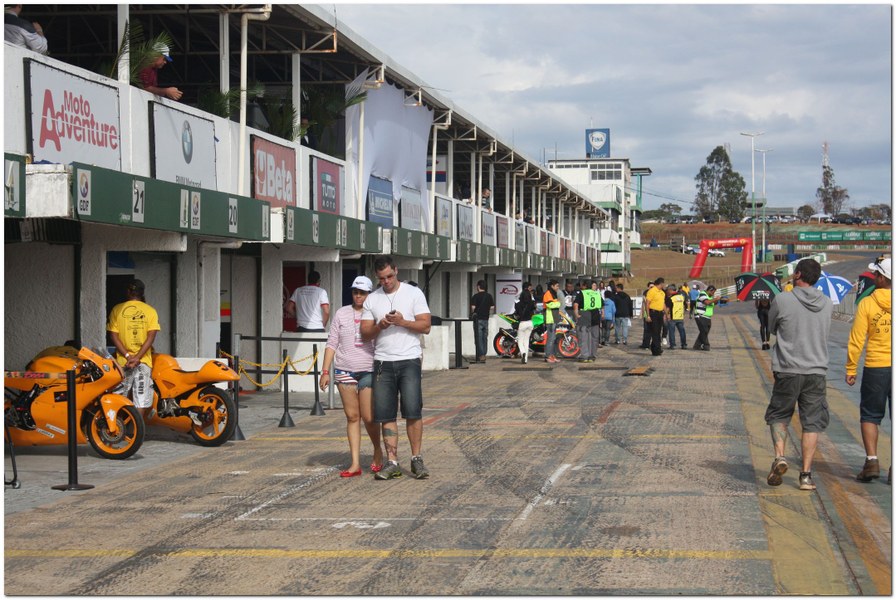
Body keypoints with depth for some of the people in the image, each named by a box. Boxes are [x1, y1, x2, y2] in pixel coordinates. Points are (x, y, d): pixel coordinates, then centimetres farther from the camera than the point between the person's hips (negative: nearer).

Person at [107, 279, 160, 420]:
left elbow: (113, 335, -4)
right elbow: (151, 337, -8)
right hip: (144, 361, -1)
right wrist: (137, 357, -13)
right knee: (141, 400, 0)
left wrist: (127, 356, -9)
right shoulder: (150, 311, 1)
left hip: (122, 361, 1)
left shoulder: (117, 309, 3)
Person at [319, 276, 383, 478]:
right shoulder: (342, 314, 7)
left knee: (369, 417, -5)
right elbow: (332, 343, 8)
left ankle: (378, 451, 23)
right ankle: (355, 463, 5)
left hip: (369, 371, -2)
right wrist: (325, 371, 3)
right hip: (344, 370, 2)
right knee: (352, 417, 3)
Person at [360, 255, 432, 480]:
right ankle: (392, 462, 5)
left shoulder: (414, 293, 3)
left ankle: (416, 459, 4)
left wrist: (402, 322, -16)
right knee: (386, 415, 1)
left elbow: (426, 326, -2)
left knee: (412, 412, -8)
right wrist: (380, 326, -12)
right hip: (383, 362, 3)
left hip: (409, 361, -3)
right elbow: (365, 332, 8)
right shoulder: (372, 299, 11)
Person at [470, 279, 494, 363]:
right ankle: (483, 355, 14)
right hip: (486, 319, 5)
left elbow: (473, 307, -15)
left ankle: (481, 355, -13)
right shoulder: (489, 296, 7)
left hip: (478, 319, -5)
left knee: (478, 338, -5)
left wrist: (472, 314, 3)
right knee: (485, 338, 11)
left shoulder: (476, 296, -10)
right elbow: (492, 307, 8)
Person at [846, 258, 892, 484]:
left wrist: (851, 368, 2)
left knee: (870, 416, 12)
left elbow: (857, 340, -6)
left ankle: (872, 460, 0)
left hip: (876, 367, -2)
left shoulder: (867, 304, -6)